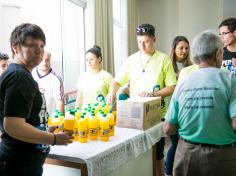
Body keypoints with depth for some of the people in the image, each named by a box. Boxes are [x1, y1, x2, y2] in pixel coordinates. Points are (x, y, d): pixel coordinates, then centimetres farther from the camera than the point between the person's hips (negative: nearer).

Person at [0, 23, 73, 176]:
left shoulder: (23, 75, 12)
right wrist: (54, 139, -16)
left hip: (28, 163, 9)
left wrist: (46, 131, 15)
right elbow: (12, 126, -26)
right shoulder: (19, 77, -18)